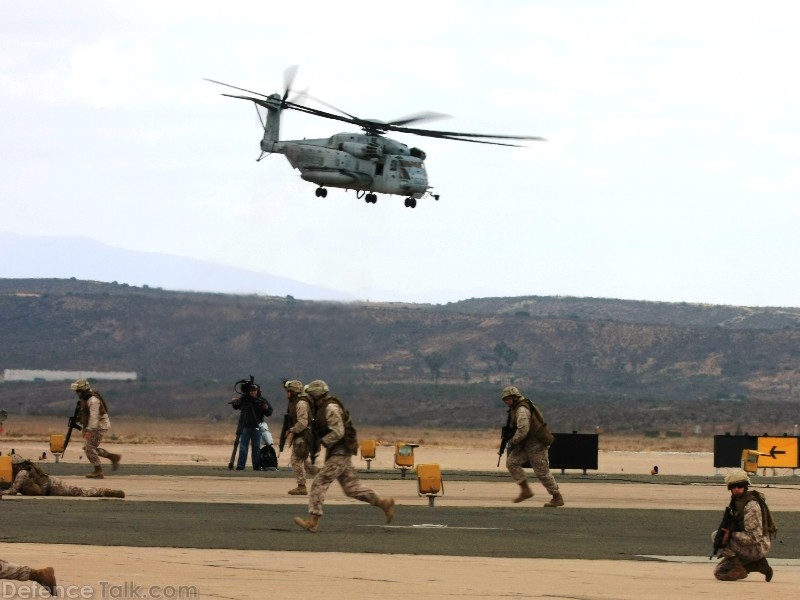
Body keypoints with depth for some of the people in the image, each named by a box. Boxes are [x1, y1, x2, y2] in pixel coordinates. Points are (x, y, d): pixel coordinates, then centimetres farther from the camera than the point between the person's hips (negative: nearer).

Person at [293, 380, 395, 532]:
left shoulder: (331, 409, -18)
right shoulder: (322, 408, 13)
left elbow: (338, 433, -24)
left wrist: (320, 442, -21)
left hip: (340, 453, -10)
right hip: (336, 452, 10)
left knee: (319, 483, -11)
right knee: (351, 487, 13)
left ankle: (313, 521, -11)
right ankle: (383, 503, 19)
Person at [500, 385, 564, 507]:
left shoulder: (522, 410, -20)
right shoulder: (516, 408, 12)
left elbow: (523, 430, -28)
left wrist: (513, 441, -13)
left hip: (536, 443, -10)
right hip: (527, 444, 10)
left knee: (542, 472, -4)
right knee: (511, 462, 1)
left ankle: (557, 498, 5)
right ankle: (525, 490, 1)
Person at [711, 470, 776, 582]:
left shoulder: (751, 506, -22)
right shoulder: (737, 501, 7)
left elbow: (754, 537, -25)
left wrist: (731, 535, -22)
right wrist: (727, 530, -5)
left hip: (757, 547, -9)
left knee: (716, 535, -15)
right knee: (719, 572, 13)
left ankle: (737, 568, -14)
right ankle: (759, 565, 11)